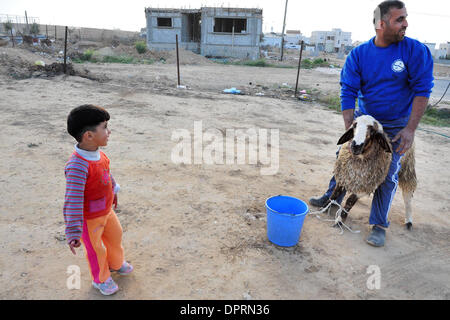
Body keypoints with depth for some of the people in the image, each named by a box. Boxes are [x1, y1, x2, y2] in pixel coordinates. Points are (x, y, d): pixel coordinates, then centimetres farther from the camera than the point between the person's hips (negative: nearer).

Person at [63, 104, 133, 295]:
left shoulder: (97, 153, -10)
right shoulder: (77, 166, -37)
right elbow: (73, 201, -34)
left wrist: (113, 190, 25)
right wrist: (74, 234, -30)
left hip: (106, 210, 8)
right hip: (89, 218, -8)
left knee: (115, 236, 27)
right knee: (96, 250, 17)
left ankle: (116, 263, 57)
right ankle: (101, 279, 45)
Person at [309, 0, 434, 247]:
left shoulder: (415, 51, -14)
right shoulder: (358, 54, -11)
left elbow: (422, 90, -13)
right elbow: (348, 92, -13)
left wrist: (410, 129, -19)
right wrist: (349, 130, -19)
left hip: (396, 126, -2)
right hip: (363, 118, 2)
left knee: (388, 174, -1)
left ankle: (379, 225, 12)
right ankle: (332, 198, 31)